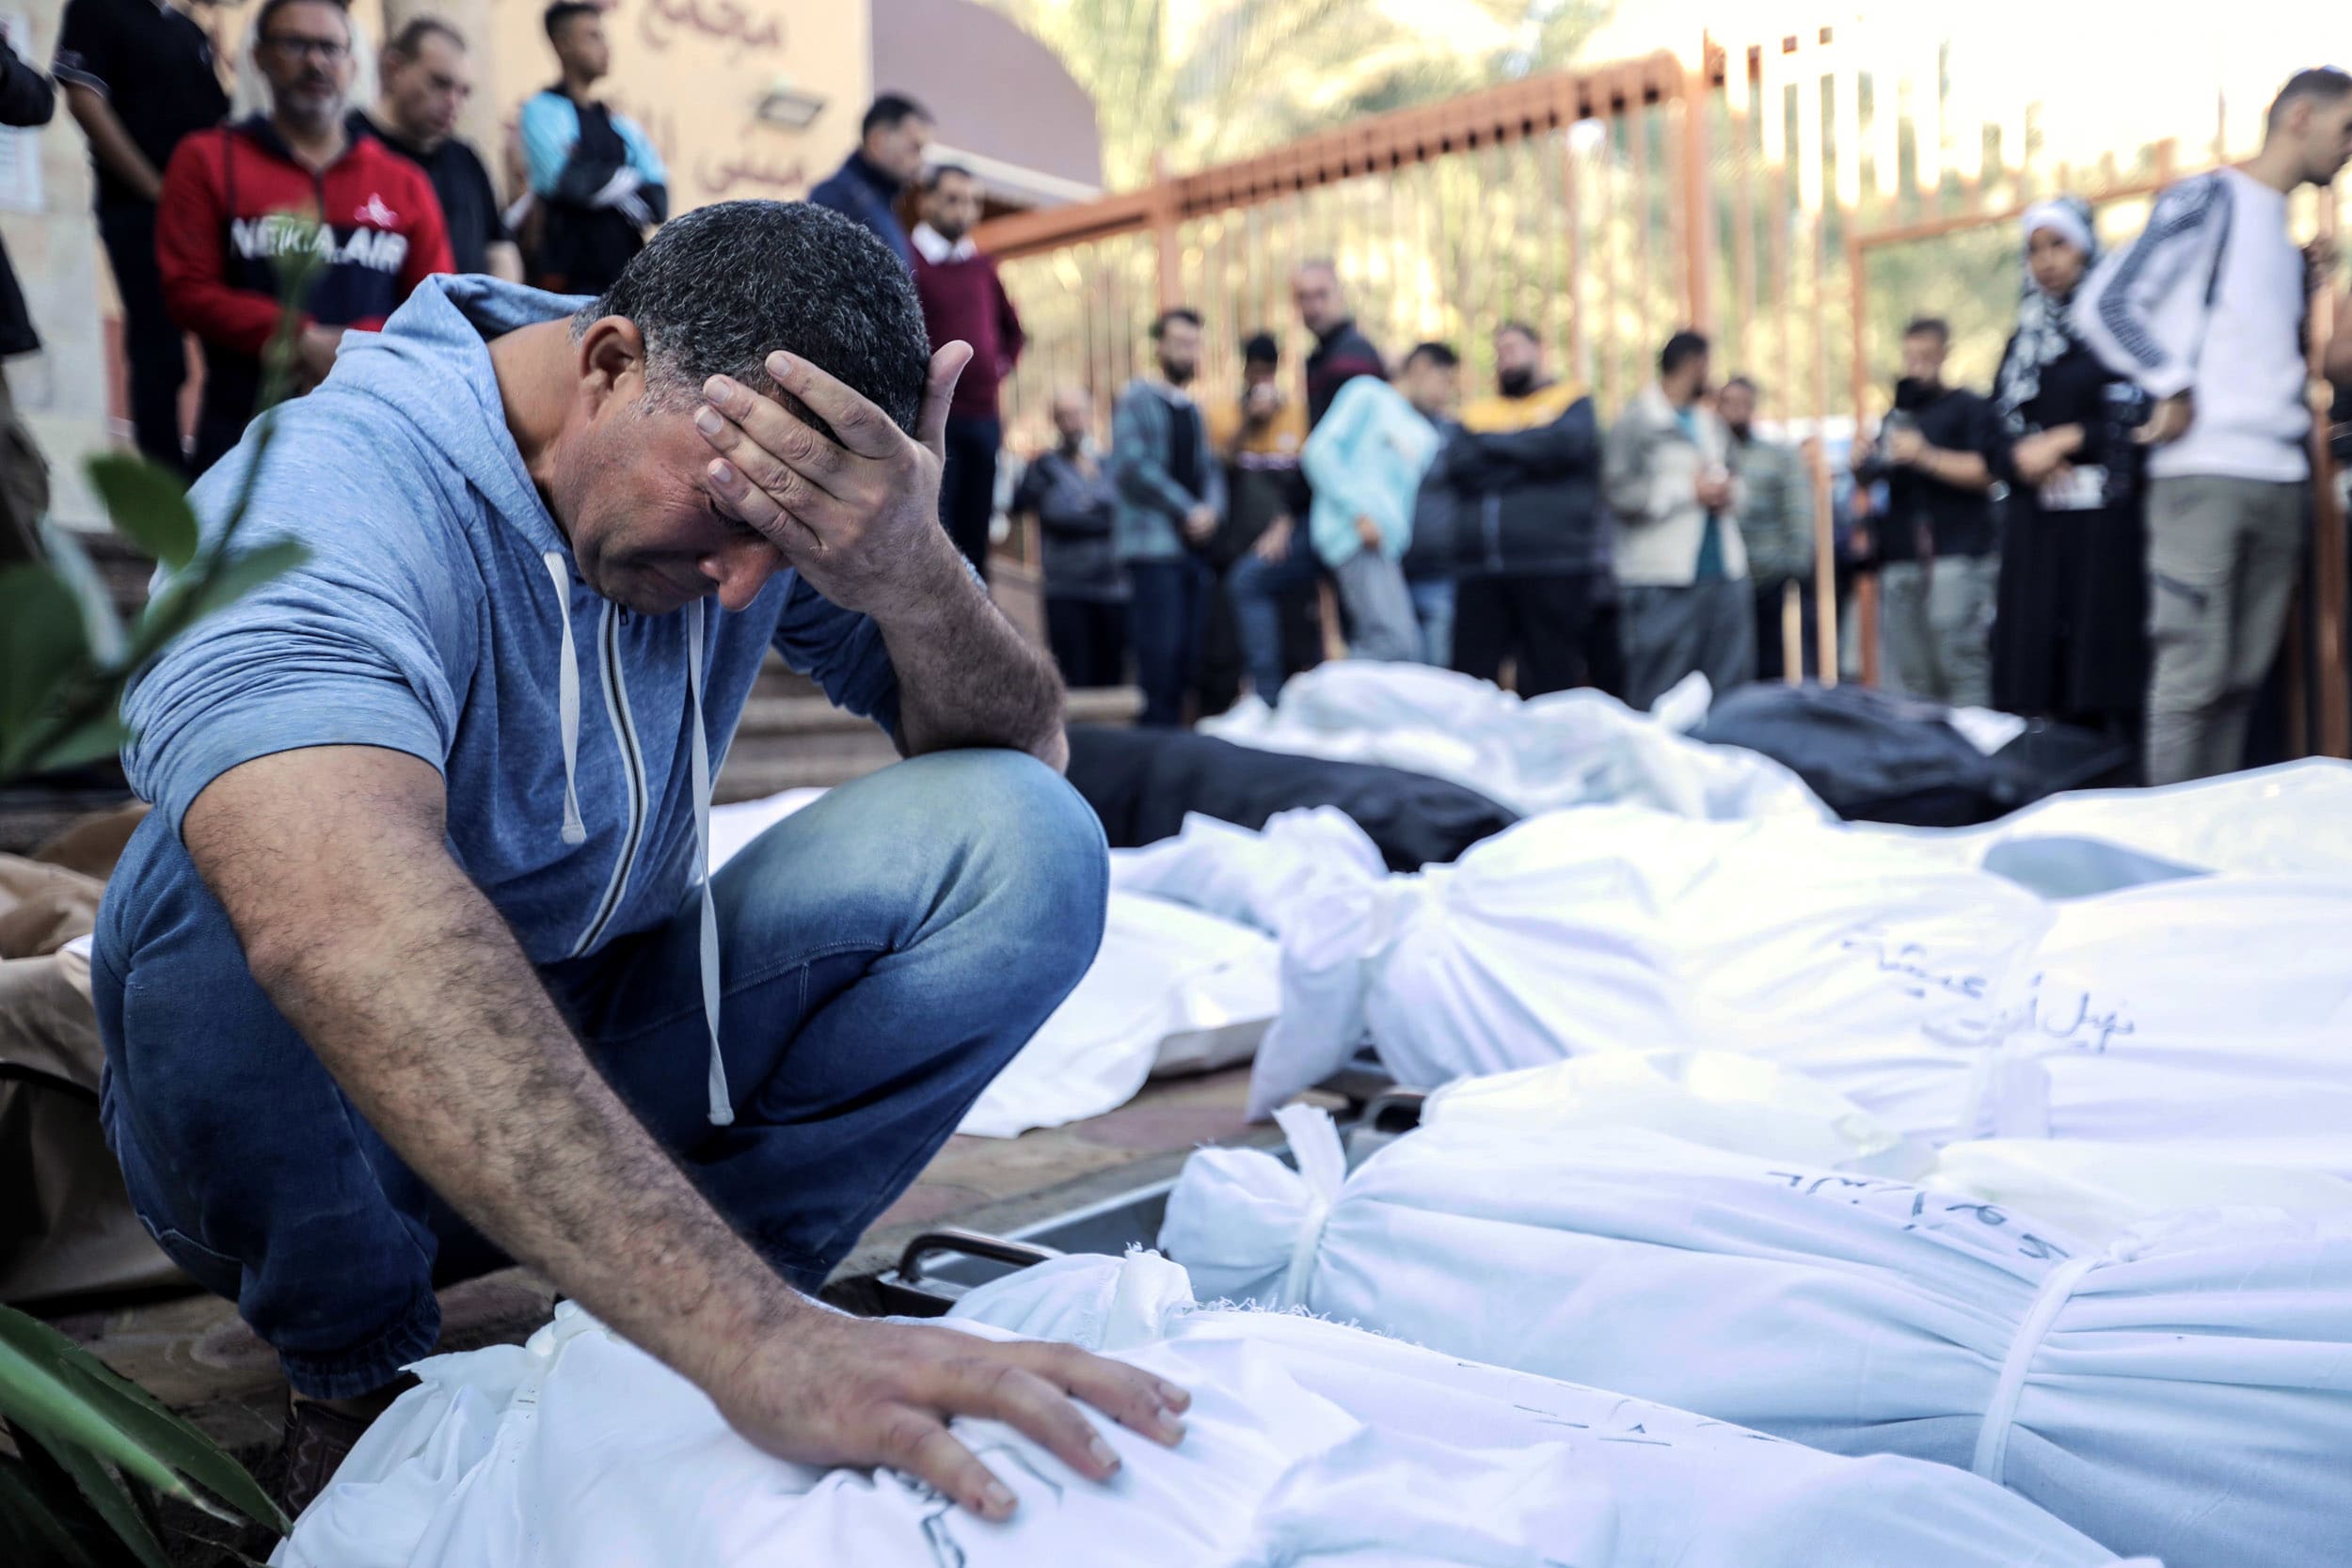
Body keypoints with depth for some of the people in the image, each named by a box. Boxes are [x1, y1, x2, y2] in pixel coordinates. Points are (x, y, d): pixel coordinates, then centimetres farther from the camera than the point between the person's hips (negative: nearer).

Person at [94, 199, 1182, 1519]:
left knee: (1028, 840, -16)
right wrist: (754, 1341, -56)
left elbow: (1029, 756, -9)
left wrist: (913, 580, -33)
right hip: (345, 1114, -3)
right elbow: (338, 917, -47)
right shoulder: (324, 493, -27)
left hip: (622, 1045, 4)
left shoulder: (757, 482, -9)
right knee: (230, 870, -35)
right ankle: (357, 1368, -7)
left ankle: (728, 1286, -4)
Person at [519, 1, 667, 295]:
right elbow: (566, 180, -16)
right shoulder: (543, 110, 0)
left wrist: (595, 180, -9)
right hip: (573, 275, -5)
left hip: (628, 272, 5)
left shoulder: (618, 121, 15)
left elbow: (658, 202, 4)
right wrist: (627, 181, -1)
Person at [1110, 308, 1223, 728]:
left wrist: (1211, 510, -1)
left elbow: (1209, 469, 21)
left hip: (1193, 546, 7)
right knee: (1160, 651, -11)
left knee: (1189, 655, 4)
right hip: (1152, 546, -7)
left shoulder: (1192, 410, 21)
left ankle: (1172, 731, 9)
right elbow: (1132, 469, -11)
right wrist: (1187, 512, -11)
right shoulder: (1137, 400, -1)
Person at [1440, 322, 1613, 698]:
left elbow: (1562, 443, -10)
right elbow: (1448, 469, 5)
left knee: (1550, 684, -2)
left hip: (1552, 571, -3)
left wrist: (1488, 442, 1)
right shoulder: (1476, 413, 21)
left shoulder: (1574, 403, 12)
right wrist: (1526, 457, -2)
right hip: (1478, 572, 3)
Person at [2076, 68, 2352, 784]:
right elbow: (2104, 304, -10)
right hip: (2204, 474, -8)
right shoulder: (2208, 200, 0)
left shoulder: (2289, 242, 23)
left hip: (2279, 480, 8)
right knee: (2193, 672, -10)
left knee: (2244, 678, 6)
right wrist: (2172, 388, -11)